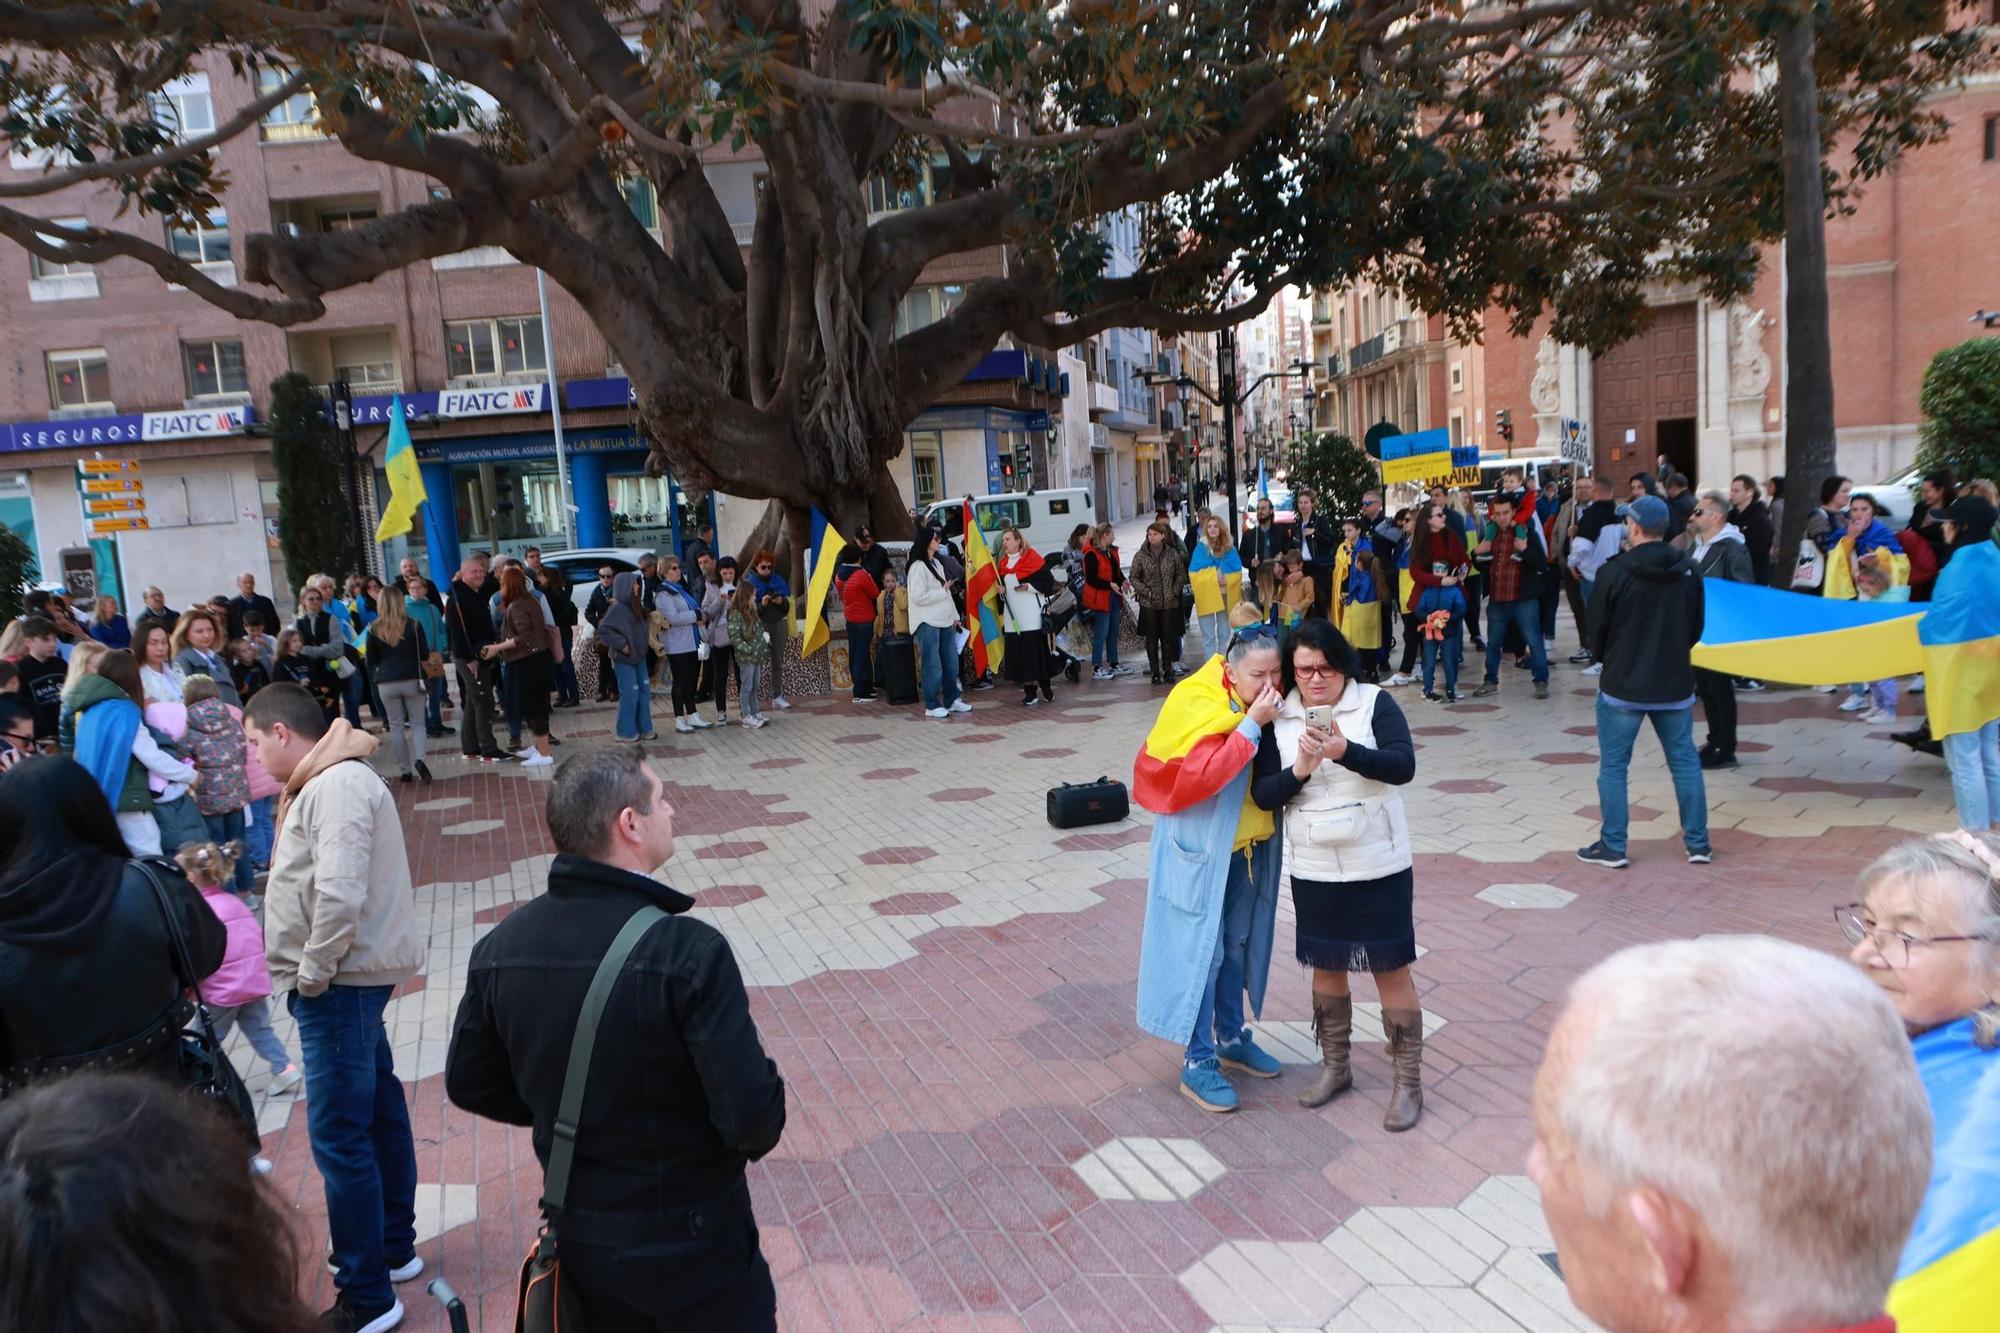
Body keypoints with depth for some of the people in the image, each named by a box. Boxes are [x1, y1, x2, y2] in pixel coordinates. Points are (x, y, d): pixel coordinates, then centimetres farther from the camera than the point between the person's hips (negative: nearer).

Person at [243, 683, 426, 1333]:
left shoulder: (337, 785, -19)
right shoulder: (326, 780, 14)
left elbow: (340, 894, -28)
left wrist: (313, 974, -16)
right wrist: (312, 972, 8)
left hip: (340, 982, -11)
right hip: (349, 979, 11)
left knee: (339, 1135, -4)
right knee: (379, 1110, 20)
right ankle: (395, 1247, 35)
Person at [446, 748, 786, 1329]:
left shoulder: (500, 947, -10)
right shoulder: (687, 950, -28)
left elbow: (469, 1084, 3)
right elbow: (754, 1118, -28)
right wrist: (753, 1127, -5)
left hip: (580, 1240, 5)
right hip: (693, 1246, -5)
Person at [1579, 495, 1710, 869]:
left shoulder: (1614, 573, -14)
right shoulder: (1688, 571, 1)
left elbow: (1596, 631, -6)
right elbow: (1696, 627, 11)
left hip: (1623, 686, -4)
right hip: (1675, 684, 4)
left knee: (1613, 765, 5)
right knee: (1685, 761, 13)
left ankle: (1613, 846, 7)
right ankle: (1698, 844, 19)